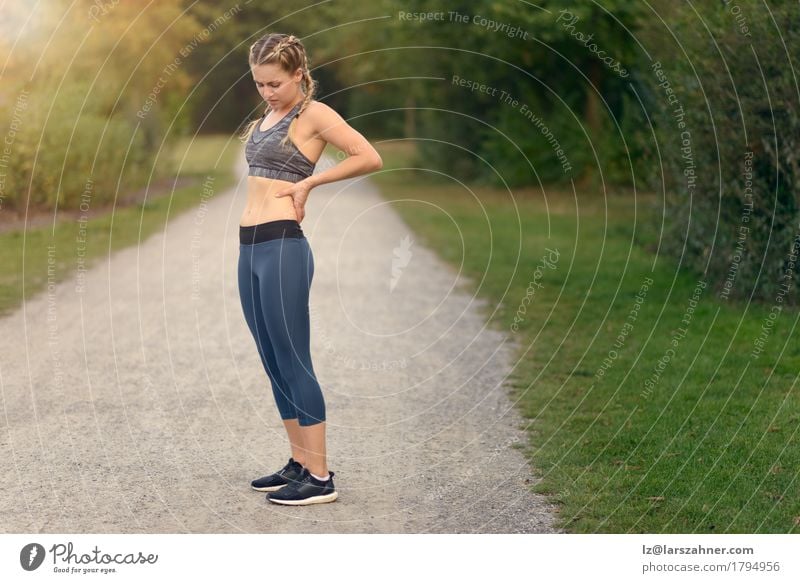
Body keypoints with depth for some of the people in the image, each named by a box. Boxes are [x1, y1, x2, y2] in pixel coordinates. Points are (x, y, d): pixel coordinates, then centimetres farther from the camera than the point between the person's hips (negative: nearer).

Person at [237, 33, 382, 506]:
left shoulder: (313, 114, -6)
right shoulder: (266, 118, 17)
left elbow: (370, 158, -14)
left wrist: (309, 182, -10)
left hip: (282, 247, -9)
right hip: (250, 248, 9)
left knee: (293, 362, -6)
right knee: (274, 363, 12)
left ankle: (320, 478, 0)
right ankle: (299, 464, 21)